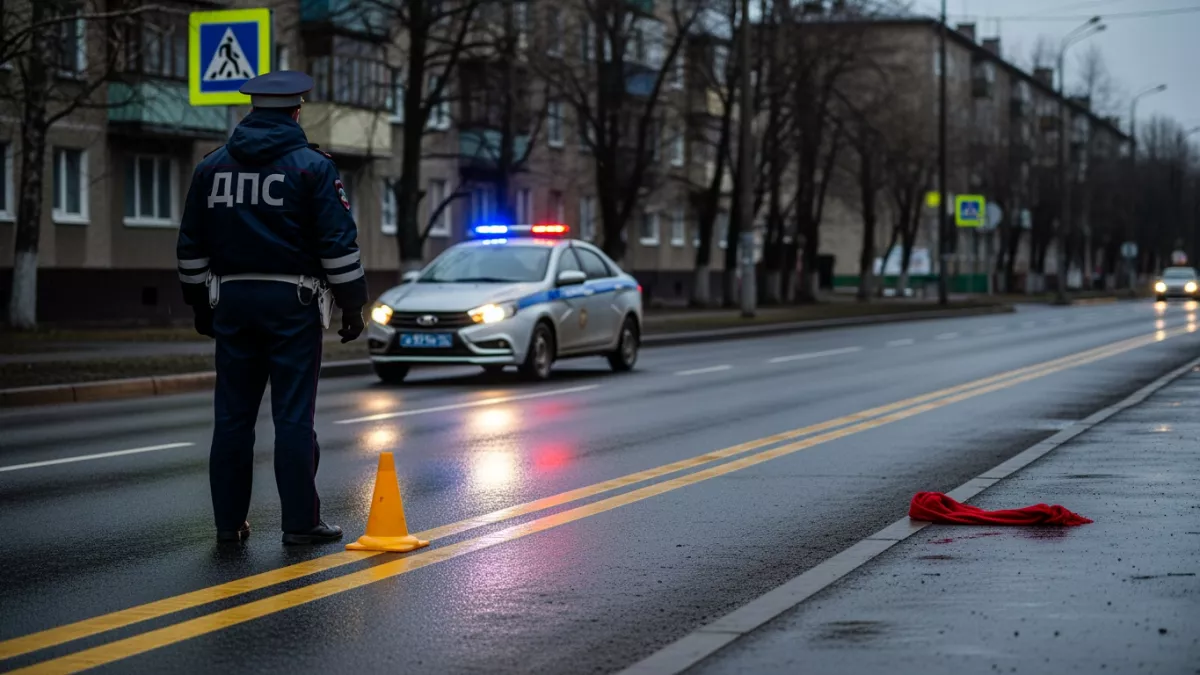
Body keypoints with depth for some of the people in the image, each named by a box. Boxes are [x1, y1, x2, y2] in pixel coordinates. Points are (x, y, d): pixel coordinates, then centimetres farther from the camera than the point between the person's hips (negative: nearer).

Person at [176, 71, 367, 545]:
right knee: (294, 416, -2)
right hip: (292, 302, -4)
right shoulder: (312, 167, -4)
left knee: (233, 415, 8)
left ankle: (229, 520, 11)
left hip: (231, 298, 4)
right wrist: (352, 305, 0)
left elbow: (192, 247, 13)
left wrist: (200, 305, 21)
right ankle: (300, 523, 0)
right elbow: (338, 244, -7)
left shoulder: (212, 167, 9)